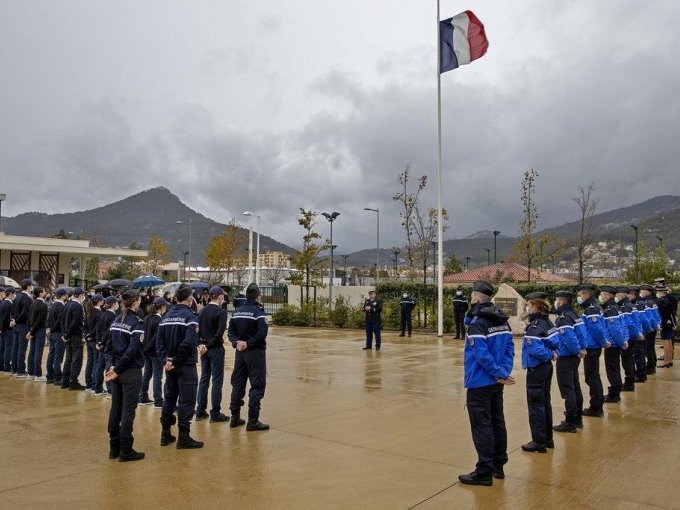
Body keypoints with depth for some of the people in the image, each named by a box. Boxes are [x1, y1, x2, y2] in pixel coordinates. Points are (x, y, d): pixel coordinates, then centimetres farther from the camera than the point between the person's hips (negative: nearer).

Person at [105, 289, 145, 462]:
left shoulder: (116, 320, 8)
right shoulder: (137, 322, -13)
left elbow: (108, 345, 8)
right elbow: (132, 350, -20)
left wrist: (112, 366, 7)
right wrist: (117, 369, -14)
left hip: (117, 370, 7)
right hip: (131, 371, -7)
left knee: (115, 408, 12)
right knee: (128, 410, -1)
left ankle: (114, 448, 21)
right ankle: (126, 451, 6)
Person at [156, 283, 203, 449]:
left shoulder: (166, 316, 7)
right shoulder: (190, 316, -14)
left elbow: (159, 340, 3)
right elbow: (189, 342, -24)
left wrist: (165, 358, -3)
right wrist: (176, 361, -15)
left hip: (170, 365, 7)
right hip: (186, 365, -7)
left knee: (169, 398, 16)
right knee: (186, 401, 0)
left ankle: (166, 434, 24)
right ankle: (183, 437, 4)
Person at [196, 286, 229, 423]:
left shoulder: (202, 311, 7)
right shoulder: (221, 312, -13)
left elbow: (197, 329, 5)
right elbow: (220, 333, -21)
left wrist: (201, 344, -1)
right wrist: (208, 346, -13)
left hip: (204, 349, 7)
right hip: (216, 349, -6)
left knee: (204, 379, 14)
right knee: (217, 381, 0)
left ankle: (200, 411, 18)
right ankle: (215, 414, 3)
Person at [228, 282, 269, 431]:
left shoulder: (237, 311, 9)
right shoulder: (258, 311, -12)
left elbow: (231, 331, 5)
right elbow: (262, 333, -23)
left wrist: (237, 342, -7)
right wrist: (249, 344, -15)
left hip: (240, 352, 7)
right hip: (255, 352, -7)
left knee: (238, 384, 15)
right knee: (257, 386, -1)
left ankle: (235, 417, 21)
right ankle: (253, 421, -1)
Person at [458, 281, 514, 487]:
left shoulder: (477, 323, -18)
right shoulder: (502, 320, 6)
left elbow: (482, 355, -23)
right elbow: (509, 347, 2)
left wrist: (501, 373, -15)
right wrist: (504, 372, -3)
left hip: (480, 383, -8)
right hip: (497, 383, 8)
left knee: (482, 427, -1)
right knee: (497, 422, 16)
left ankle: (484, 473, 5)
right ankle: (498, 466, 27)